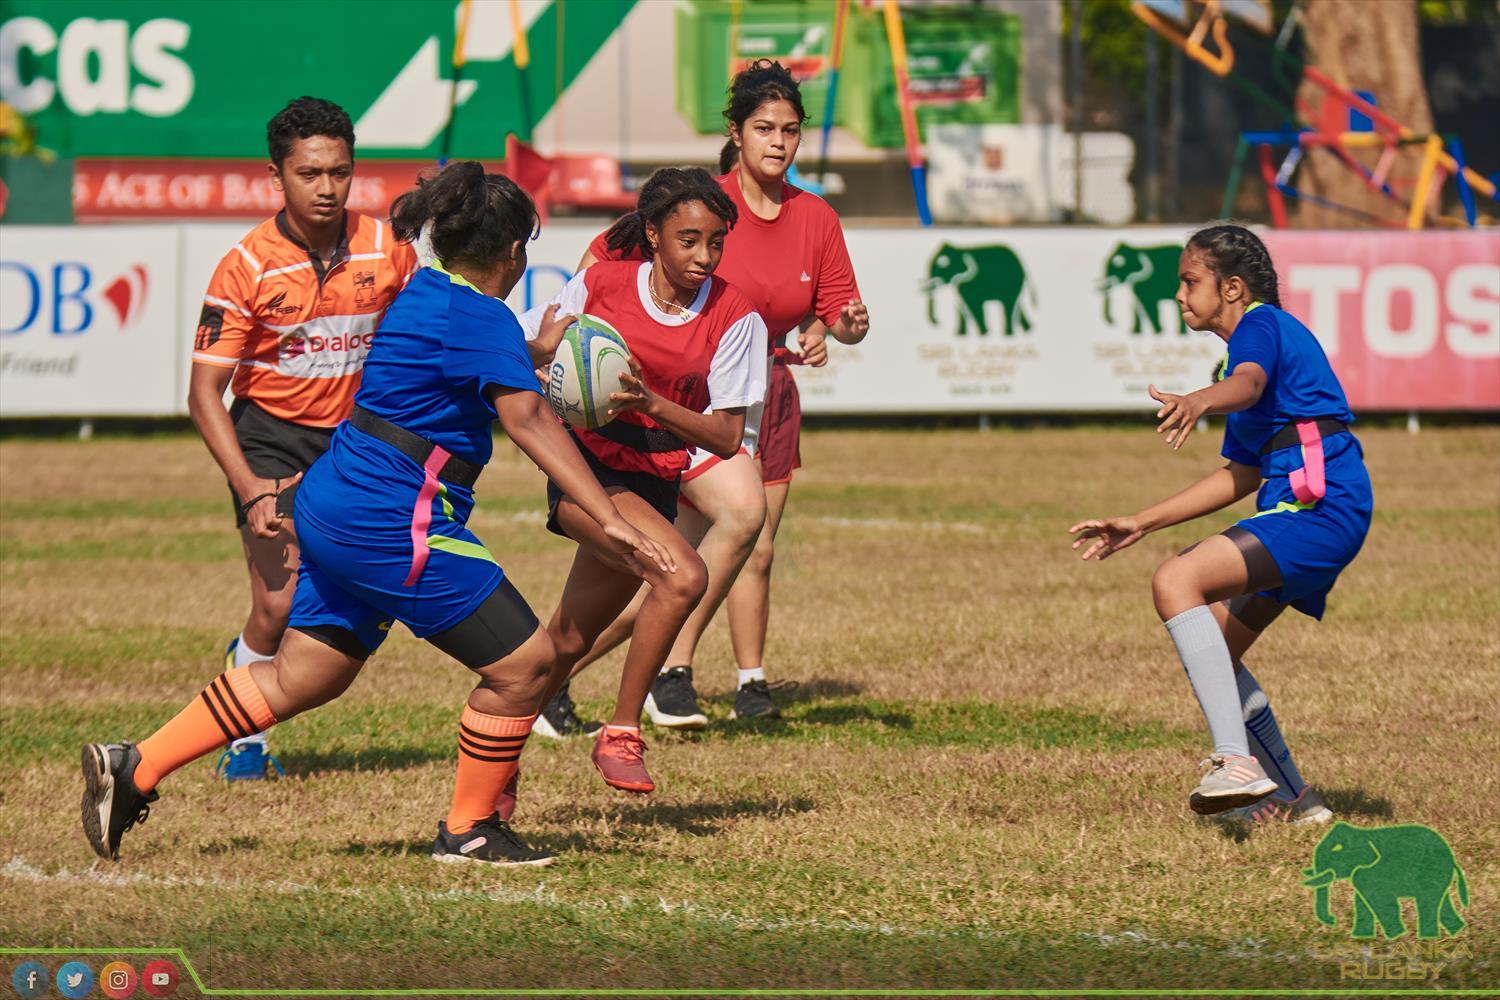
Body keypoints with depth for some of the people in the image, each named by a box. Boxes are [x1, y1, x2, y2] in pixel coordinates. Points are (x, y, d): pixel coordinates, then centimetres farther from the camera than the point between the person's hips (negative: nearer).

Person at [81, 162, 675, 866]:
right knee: (524, 662, -2)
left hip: (333, 511, 10)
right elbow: (527, 419, -27)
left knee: (300, 677, 18)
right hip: (393, 526, -10)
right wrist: (609, 521, -32)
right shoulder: (482, 318, -15)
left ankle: (133, 768, 16)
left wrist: (536, 350, 34)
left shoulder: (426, 293, 13)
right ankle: (468, 830, 11)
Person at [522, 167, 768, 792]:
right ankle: (620, 734, -14)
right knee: (683, 577, -27)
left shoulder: (733, 316, -7)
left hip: (655, 481, 4)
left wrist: (651, 403, -25)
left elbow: (726, 437, -9)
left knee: (567, 644, 11)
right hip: (586, 467, -4)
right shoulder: (601, 284, -10)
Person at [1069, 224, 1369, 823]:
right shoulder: (1247, 347, 26)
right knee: (1211, 648, 17)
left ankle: (1237, 761, -34)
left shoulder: (1262, 324, -5)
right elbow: (1242, 477, 29)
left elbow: (1249, 384, -31)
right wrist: (1141, 524, 28)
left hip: (1320, 507, -11)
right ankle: (1290, 798, 24)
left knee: (1175, 582, -25)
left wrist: (1200, 402, -54)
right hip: (1301, 511, 11)